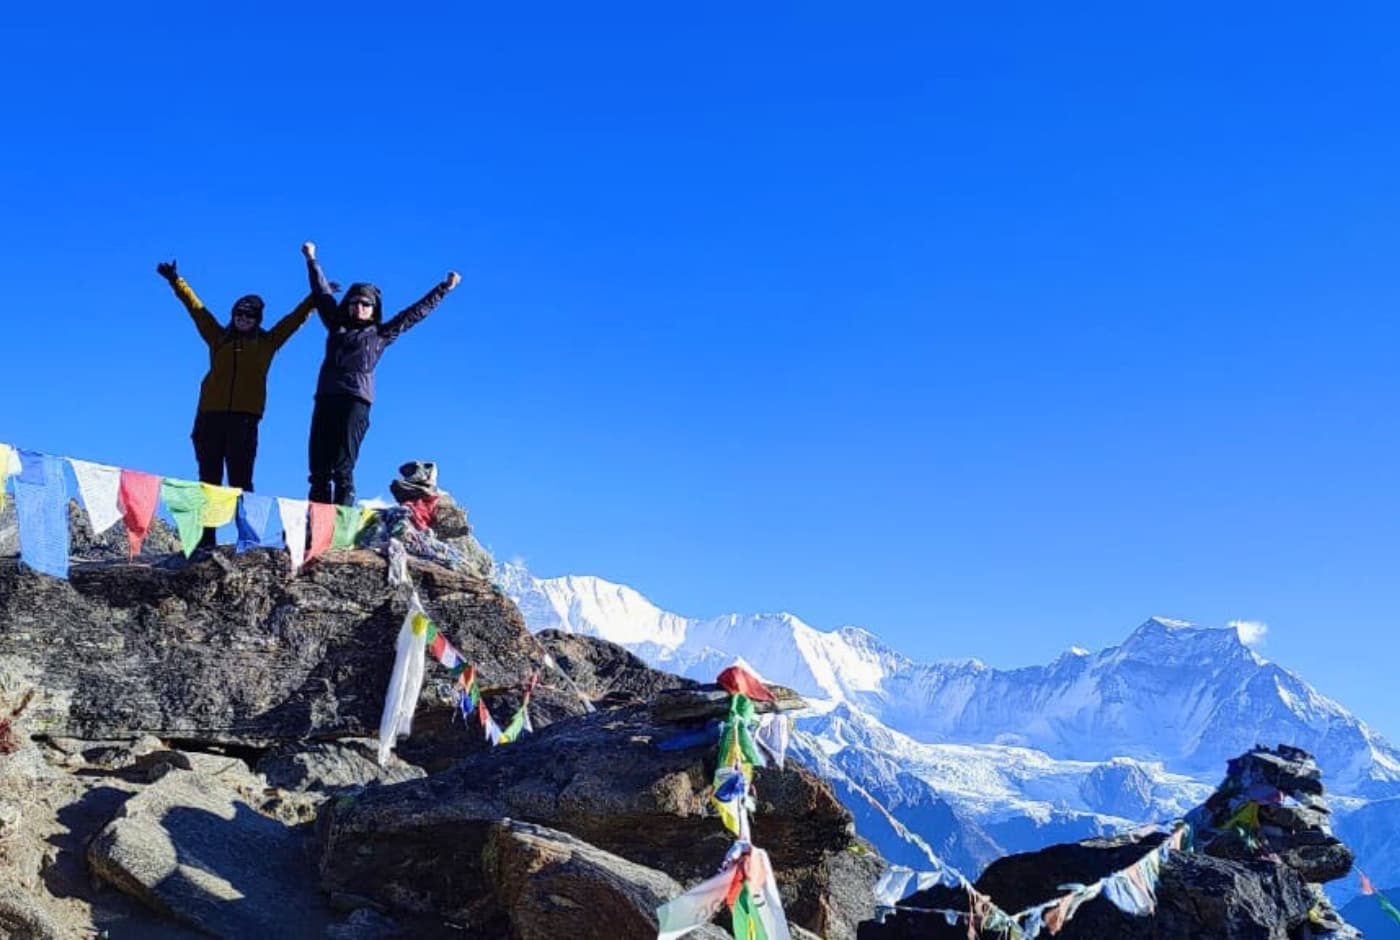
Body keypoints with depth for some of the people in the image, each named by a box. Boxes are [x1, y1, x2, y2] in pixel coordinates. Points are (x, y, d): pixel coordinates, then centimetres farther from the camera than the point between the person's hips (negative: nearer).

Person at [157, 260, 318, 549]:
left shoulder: (266, 342, 12)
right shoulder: (219, 338, 16)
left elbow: (294, 319, 13)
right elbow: (195, 306, 19)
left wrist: (316, 297, 11)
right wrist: (176, 281, 20)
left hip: (244, 418, -2)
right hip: (210, 416, 2)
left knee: (240, 481, -5)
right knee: (209, 480, 2)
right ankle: (206, 538, 3)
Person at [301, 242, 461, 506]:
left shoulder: (381, 334, 17)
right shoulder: (336, 325, 24)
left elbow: (415, 312, 21)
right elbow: (322, 293, 37)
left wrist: (444, 288, 25)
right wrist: (312, 260, 47)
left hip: (356, 400, -3)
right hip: (326, 397, 4)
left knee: (343, 468, -14)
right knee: (319, 467, -5)